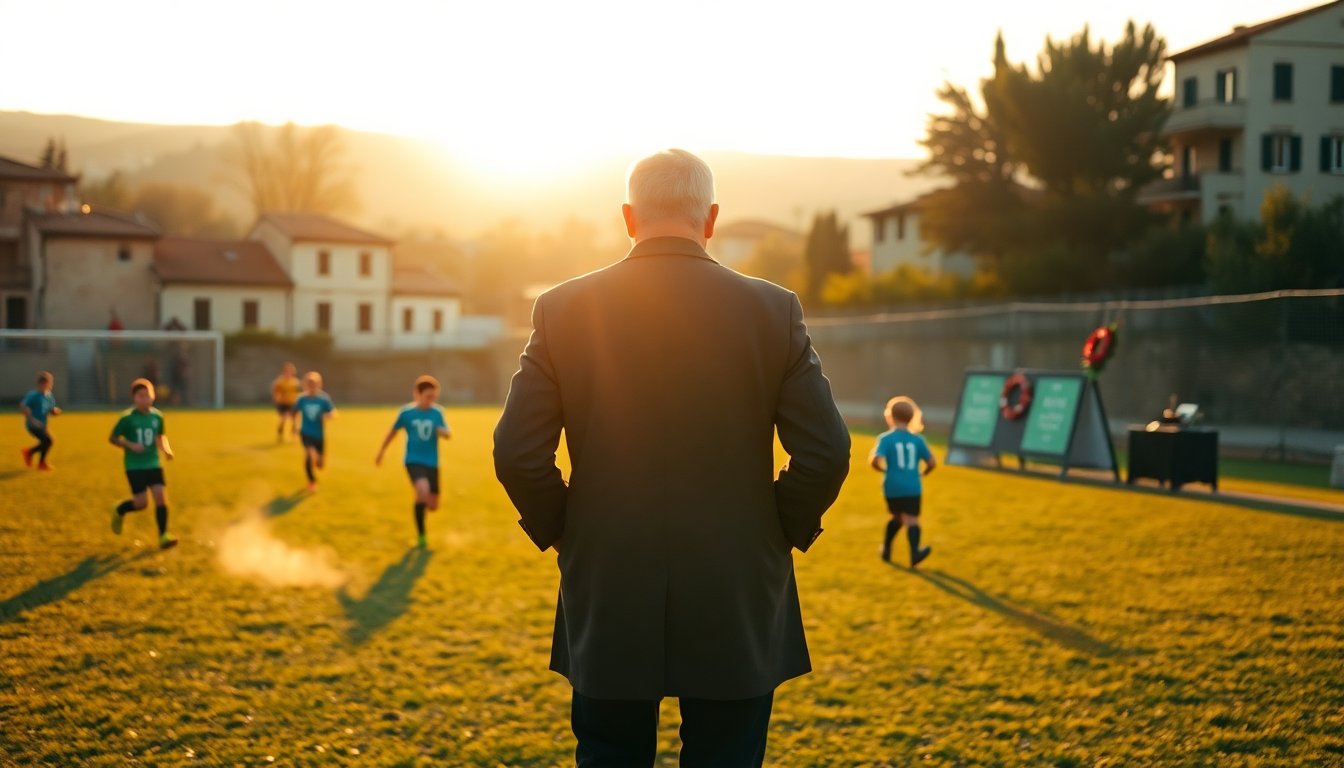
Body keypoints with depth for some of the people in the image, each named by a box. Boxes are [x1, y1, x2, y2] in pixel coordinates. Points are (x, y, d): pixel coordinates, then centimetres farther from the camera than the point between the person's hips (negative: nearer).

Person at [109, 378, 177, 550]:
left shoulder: (157, 416, 2)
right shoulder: (127, 417, -10)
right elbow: (112, 438, -4)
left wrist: (166, 449, 0)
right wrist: (130, 445, -19)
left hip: (153, 464, 4)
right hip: (134, 466, -4)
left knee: (161, 496, -9)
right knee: (141, 502, -7)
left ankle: (163, 536, -2)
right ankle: (119, 511, 27)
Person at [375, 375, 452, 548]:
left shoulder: (437, 412, -2)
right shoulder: (406, 412, -5)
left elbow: (448, 434, -4)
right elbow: (393, 431, 9)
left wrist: (443, 432, -28)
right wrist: (381, 452, 18)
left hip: (432, 463, 3)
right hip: (414, 461, -3)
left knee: (433, 505, 8)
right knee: (423, 491, -30)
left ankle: (420, 505, 49)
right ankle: (421, 536, -15)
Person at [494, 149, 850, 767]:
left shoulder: (564, 309, -4)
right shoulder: (773, 309, -5)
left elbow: (518, 454, -6)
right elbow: (825, 453, -7)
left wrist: (558, 532, 10)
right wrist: (786, 532, 9)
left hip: (607, 606, 1)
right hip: (738, 608, 0)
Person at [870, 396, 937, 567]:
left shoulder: (885, 438, -3)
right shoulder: (917, 439, 4)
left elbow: (876, 461, -16)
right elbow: (932, 462, 5)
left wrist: (883, 469, 6)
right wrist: (922, 473, 24)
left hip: (893, 487, 1)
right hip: (913, 487, 0)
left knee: (897, 517, 22)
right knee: (911, 519, -7)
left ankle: (886, 548, 28)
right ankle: (914, 552, -26)